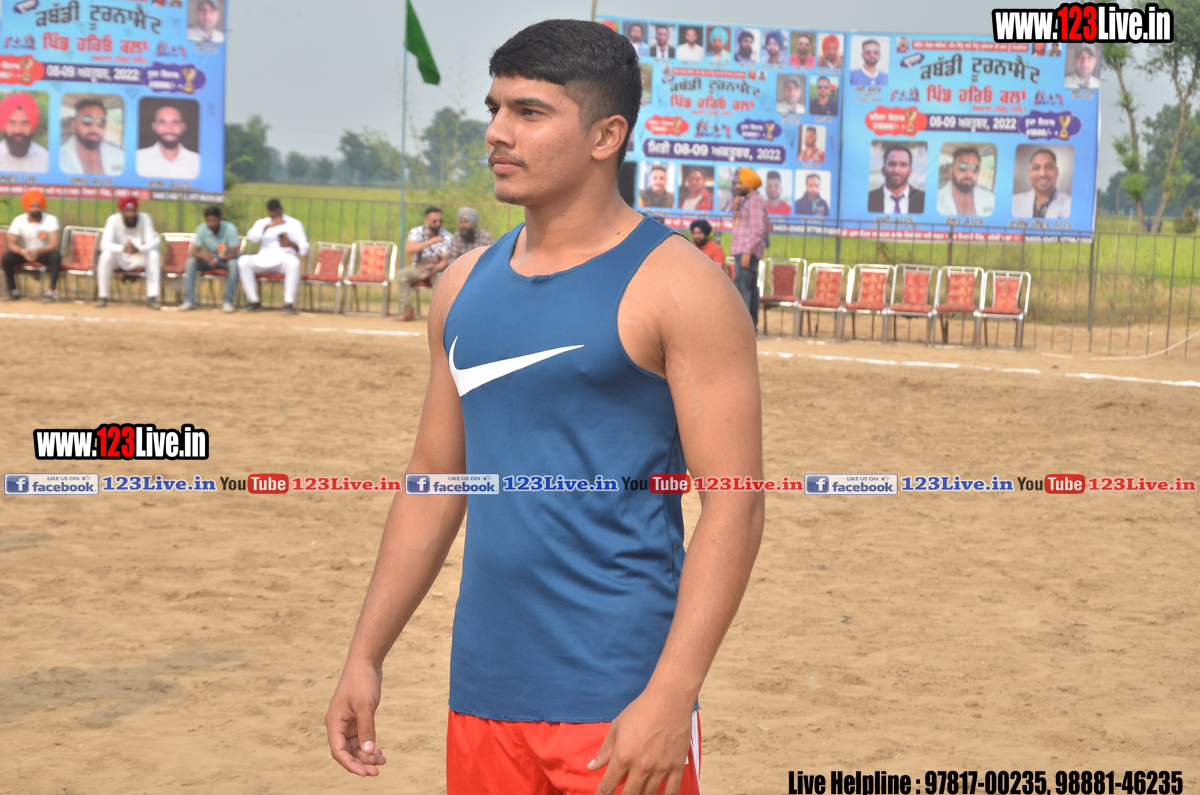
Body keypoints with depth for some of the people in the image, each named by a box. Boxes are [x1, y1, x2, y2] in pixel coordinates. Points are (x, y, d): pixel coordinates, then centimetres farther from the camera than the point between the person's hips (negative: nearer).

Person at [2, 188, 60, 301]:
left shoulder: (51, 220, -15)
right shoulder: (18, 221, -12)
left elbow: (54, 244, -24)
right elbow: (11, 244, -16)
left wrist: (38, 251, -43)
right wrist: (23, 252, -39)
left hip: (44, 253, -1)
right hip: (25, 253, 1)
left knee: (56, 255, -35)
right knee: (6, 257, -27)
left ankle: (52, 290, -31)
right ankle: (12, 289, -9)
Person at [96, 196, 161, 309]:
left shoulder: (145, 218, -14)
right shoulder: (113, 220, -16)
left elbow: (152, 242, -23)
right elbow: (105, 244, -28)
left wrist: (138, 249, -46)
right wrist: (122, 248, -49)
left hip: (140, 258, 1)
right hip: (119, 259, -1)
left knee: (154, 254, -28)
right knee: (105, 255, -31)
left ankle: (152, 297, -26)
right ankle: (102, 297, -22)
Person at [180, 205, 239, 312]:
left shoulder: (230, 229, -21)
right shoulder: (201, 229, -13)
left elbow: (233, 254, -24)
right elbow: (194, 251, -16)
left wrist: (219, 259, -44)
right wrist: (204, 256, -41)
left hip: (226, 259, -2)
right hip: (209, 259, 3)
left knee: (233, 264, -37)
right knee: (190, 262, -25)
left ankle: (228, 301, -32)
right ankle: (189, 301, -27)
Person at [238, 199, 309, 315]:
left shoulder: (294, 224, 13)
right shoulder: (261, 223, 19)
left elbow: (304, 249, 5)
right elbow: (251, 237, -3)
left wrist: (291, 244, -17)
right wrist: (269, 226, -15)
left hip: (284, 258, -2)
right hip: (263, 259, 2)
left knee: (293, 262, -38)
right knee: (243, 261, -27)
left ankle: (289, 303, -36)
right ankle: (253, 301, -21)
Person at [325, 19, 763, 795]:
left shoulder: (675, 286, -8)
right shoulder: (468, 286, 12)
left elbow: (734, 503, -13)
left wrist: (671, 697, -21)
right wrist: (366, 656, 12)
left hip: (616, 707, -6)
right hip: (484, 694, 6)